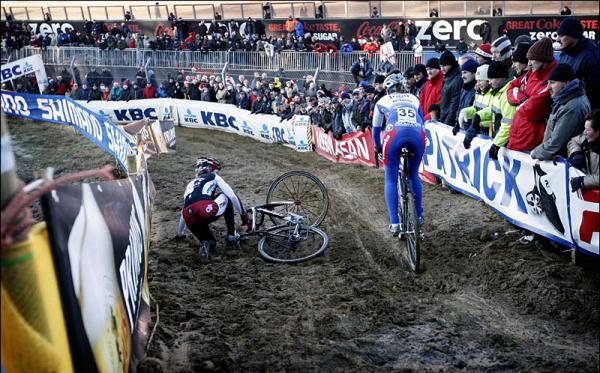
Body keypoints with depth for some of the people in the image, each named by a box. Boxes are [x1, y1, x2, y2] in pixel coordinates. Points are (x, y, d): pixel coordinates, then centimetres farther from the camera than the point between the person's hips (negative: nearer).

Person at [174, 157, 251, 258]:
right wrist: (244, 214, 24)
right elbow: (233, 196, 14)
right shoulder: (214, 177, 25)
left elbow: (184, 212, 46)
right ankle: (231, 235, 25)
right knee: (226, 197, 29)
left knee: (210, 241, 32)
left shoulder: (190, 184, 38)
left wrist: (179, 234, 56)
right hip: (207, 211, -5)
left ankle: (205, 241, -3)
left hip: (191, 221, 5)